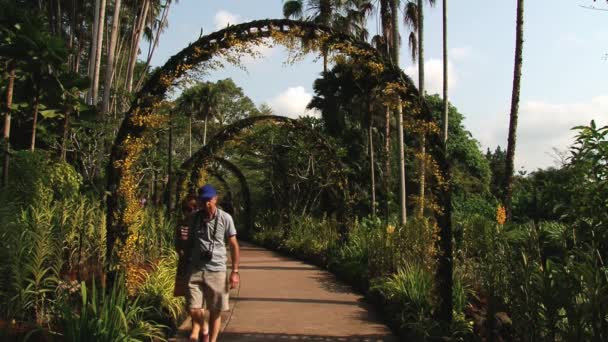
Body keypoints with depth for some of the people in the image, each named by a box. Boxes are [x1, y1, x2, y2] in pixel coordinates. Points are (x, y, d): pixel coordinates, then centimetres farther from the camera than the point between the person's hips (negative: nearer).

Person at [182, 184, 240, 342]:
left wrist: (235, 271, -3)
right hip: (195, 270, 2)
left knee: (215, 311, 8)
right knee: (194, 309, 0)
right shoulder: (194, 217, 4)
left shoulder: (225, 218, -5)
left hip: (216, 270, -2)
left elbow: (233, 245, 0)